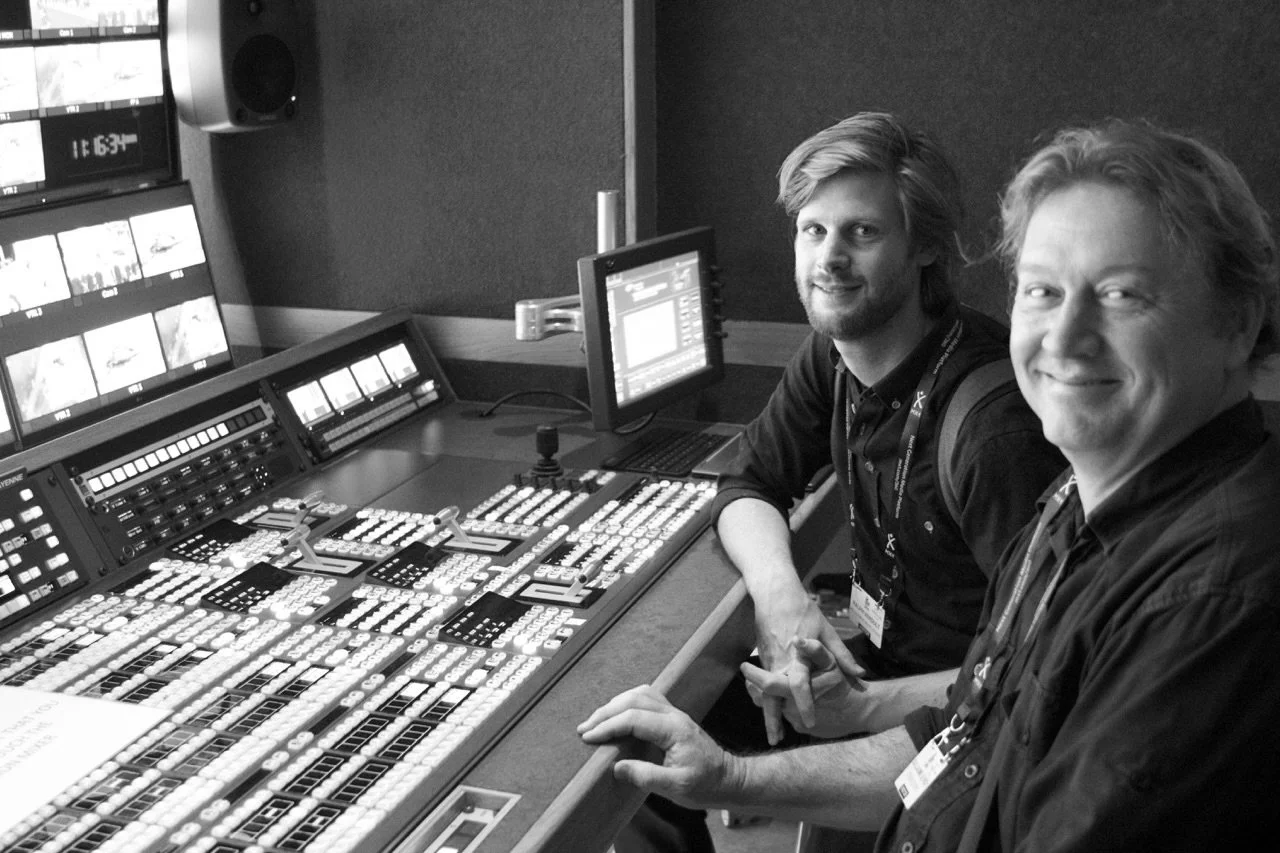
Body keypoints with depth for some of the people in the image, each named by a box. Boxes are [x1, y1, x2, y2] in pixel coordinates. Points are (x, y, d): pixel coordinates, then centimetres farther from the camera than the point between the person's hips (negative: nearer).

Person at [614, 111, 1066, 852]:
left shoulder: (993, 421, -29)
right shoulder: (835, 350, -3)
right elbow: (750, 487, 5)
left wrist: (868, 709, -29)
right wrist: (780, 593, -16)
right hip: (873, 652, 7)